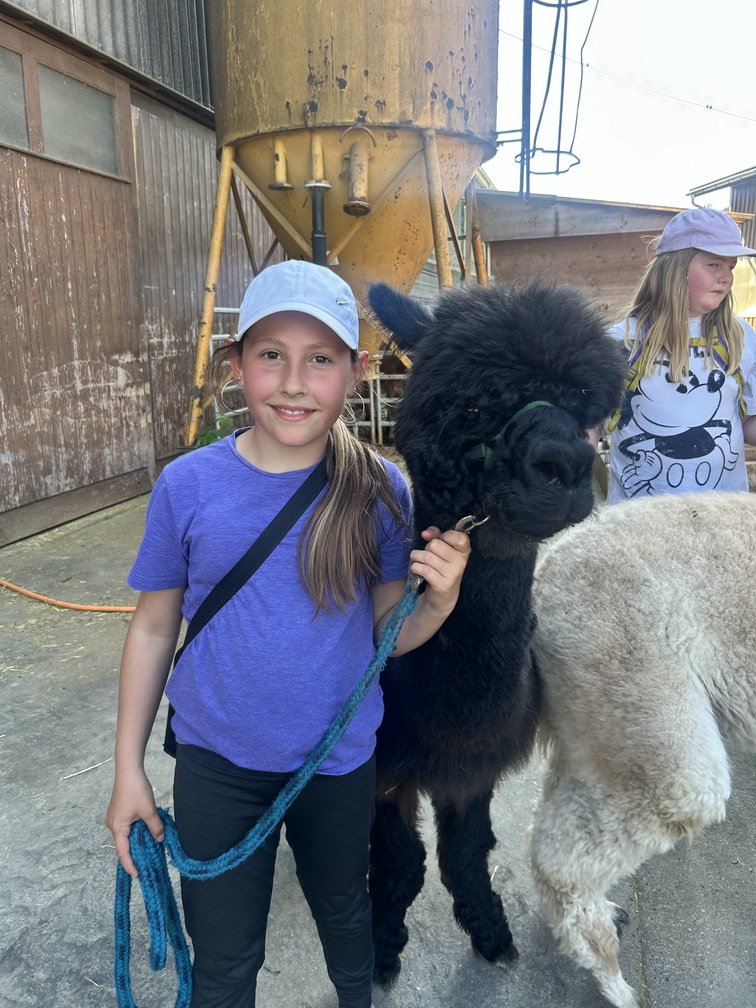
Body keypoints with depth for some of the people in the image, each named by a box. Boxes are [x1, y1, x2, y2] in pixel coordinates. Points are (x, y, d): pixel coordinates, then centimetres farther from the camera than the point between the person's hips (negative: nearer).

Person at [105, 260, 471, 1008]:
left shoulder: (378, 490, -13)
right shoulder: (186, 485, -14)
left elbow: (388, 631, -4)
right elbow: (153, 628, -3)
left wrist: (440, 599, -25)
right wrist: (128, 767, 1)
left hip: (340, 759, 1)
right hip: (216, 764, 0)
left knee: (343, 911, 28)